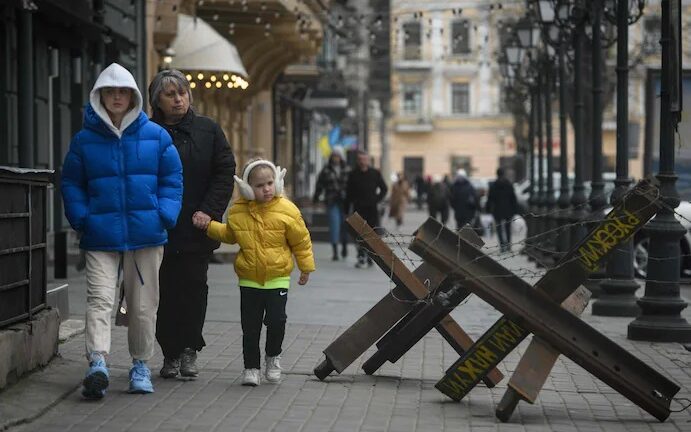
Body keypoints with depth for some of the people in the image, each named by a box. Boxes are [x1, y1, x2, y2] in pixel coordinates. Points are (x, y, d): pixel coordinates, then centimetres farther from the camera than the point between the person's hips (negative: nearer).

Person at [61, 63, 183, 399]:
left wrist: (165, 216, -4)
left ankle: (140, 365, 21)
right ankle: (97, 363, -24)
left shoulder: (156, 136, 4)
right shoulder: (84, 140, 3)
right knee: (99, 298, -14)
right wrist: (81, 218, -5)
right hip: (100, 236, -1)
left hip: (146, 234, 1)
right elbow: (71, 183, 9)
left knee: (143, 304, 8)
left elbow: (172, 179, 8)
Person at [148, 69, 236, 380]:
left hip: (197, 228, 0)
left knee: (194, 287, 0)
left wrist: (208, 211, -8)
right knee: (166, 291, 1)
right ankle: (170, 354, 10)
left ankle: (189, 350, 9)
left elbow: (225, 173, 3)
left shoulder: (208, 130, 6)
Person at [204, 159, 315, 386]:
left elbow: (301, 240, 2)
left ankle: (273, 356, 20)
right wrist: (209, 226, 5)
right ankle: (251, 366, 15)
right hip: (249, 279, 2)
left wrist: (306, 267, 6)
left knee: (276, 320, -7)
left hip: (278, 278, -2)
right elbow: (229, 234, 19)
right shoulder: (237, 211, 0)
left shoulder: (286, 209, -7)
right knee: (250, 325, 4)